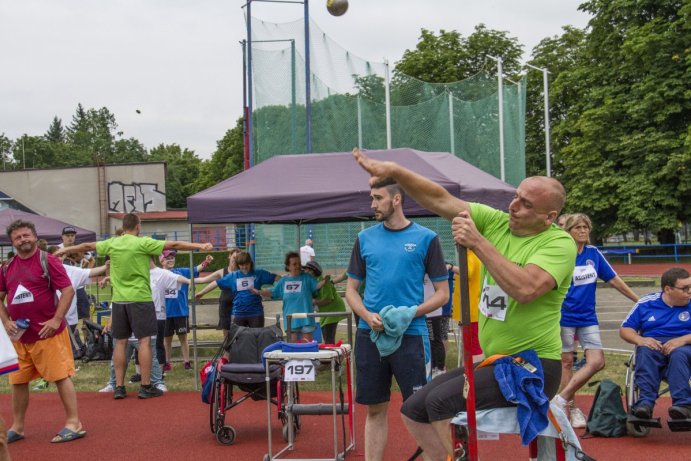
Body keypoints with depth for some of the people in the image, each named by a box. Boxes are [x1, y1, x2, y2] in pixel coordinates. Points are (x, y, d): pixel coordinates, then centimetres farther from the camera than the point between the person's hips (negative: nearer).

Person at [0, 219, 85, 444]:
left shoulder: (48, 261, -6)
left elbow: (68, 291, -11)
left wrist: (56, 320, -16)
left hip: (48, 333, -6)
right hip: (19, 336, 6)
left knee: (61, 376, -4)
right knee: (18, 381, 11)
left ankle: (73, 423, 3)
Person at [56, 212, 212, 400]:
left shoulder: (111, 244, 5)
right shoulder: (143, 243, -8)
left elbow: (87, 246, 20)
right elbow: (173, 245, -10)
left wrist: (66, 249, 36)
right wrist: (200, 246, -7)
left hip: (119, 300, 5)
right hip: (140, 298, -5)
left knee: (120, 343, 9)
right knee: (144, 341, 0)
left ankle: (119, 387, 11)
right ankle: (146, 387, 0)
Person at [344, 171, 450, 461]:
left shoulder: (426, 238, -1)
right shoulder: (365, 238, 8)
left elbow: (442, 293, 0)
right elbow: (351, 289, 12)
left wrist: (411, 313, -15)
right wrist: (367, 316, -8)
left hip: (411, 335, -3)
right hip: (369, 335, 3)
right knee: (375, 409, 11)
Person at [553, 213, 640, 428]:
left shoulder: (594, 254, 5)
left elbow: (614, 280, 11)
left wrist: (639, 300, 12)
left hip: (588, 317, 5)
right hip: (565, 317, -5)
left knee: (597, 362, -5)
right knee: (567, 362, 2)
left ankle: (562, 399, 4)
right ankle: (571, 409, 15)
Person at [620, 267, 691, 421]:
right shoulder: (646, 303, 11)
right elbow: (625, 329, 11)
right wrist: (639, 339, -10)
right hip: (653, 344, 1)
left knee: (678, 354, -37)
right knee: (645, 353, -34)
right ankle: (645, 402, -46)